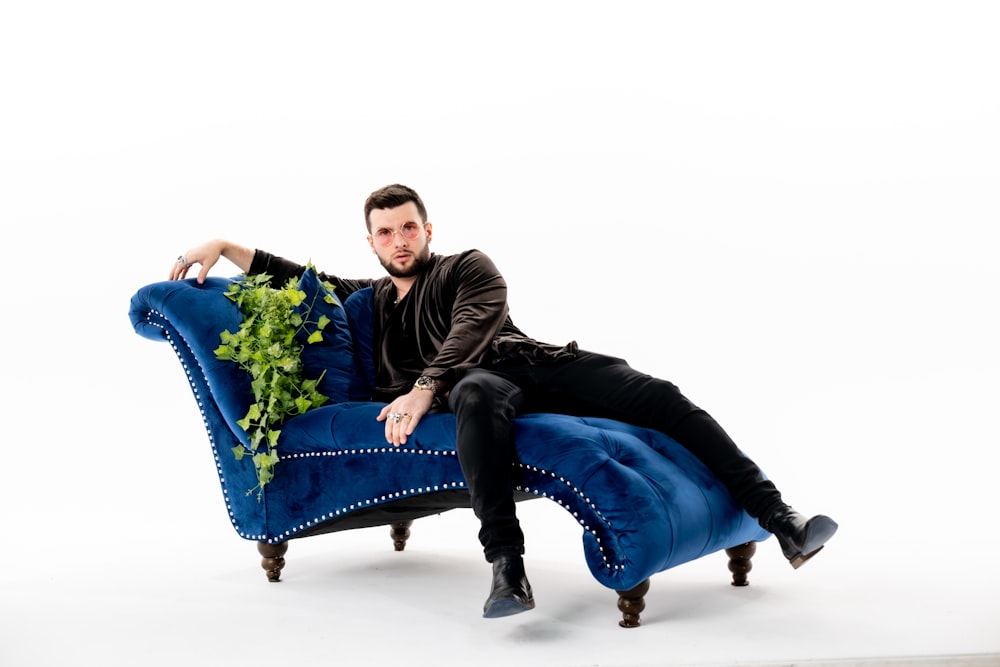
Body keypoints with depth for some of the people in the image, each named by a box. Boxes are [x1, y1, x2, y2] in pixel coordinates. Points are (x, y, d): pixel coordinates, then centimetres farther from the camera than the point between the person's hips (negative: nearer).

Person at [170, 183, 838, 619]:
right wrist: (223, 246, 25)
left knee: (659, 396, -23)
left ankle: (779, 519, -24)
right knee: (479, 393, -42)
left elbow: (471, 328, 1)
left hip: (536, 362, 0)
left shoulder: (468, 267, 20)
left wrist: (422, 390, -15)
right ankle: (508, 569, -53)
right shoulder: (371, 300, 33)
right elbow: (301, 277, 36)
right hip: (476, 385, 0)